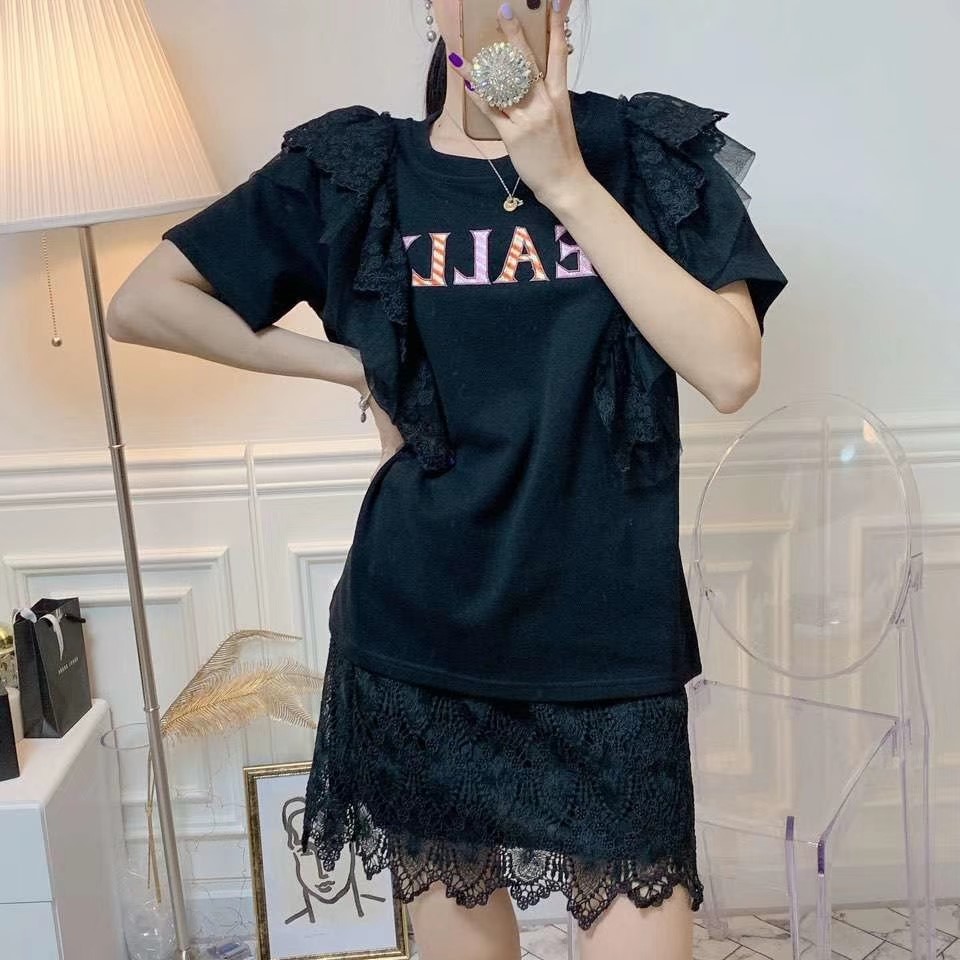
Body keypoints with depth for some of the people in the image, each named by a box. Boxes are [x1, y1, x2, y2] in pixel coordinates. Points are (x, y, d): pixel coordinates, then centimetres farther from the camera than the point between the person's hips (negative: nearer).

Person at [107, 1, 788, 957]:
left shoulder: (652, 156, 2)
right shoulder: (351, 172, 2)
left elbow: (729, 369, -12)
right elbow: (142, 302, 5)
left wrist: (566, 180, -15)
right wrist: (352, 364, -1)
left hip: (611, 649, 0)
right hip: (417, 646, 1)